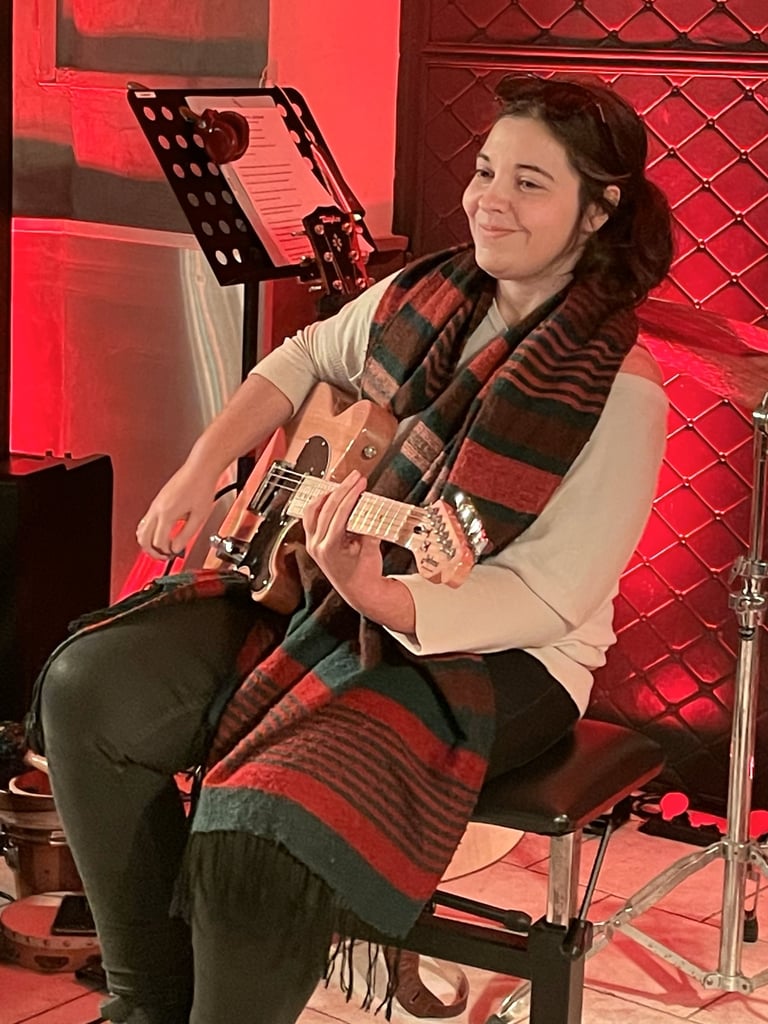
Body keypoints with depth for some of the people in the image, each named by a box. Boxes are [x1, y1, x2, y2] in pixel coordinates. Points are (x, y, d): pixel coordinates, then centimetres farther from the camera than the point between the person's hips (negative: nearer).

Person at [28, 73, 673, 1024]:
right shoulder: (421, 295, 0)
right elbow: (303, 359, 20)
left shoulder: (616, 392, -19)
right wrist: (201, 468, 5)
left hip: (490, 658, -7)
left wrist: (378, 596, -38)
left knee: (263, 830, -32)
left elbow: (545, 599, -22)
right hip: (323, 590, 7)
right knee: (92, 687, -9)